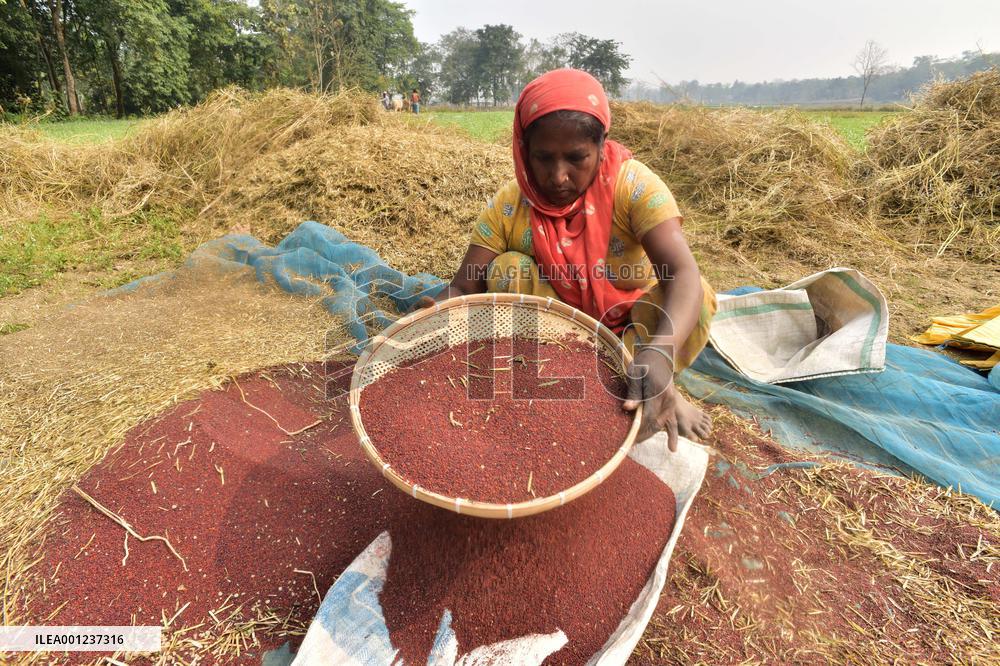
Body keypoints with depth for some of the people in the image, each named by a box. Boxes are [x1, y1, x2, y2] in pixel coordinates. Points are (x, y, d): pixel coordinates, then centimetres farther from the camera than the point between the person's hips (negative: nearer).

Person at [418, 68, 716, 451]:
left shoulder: (632, 184, -22)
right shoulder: (510, 205, -15)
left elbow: (683, 273, -35)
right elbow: (463, 288, -18)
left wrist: (660, 350, -56)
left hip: (630, 326, -2)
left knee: (692, 297, -29)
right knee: (508, 269, -24)